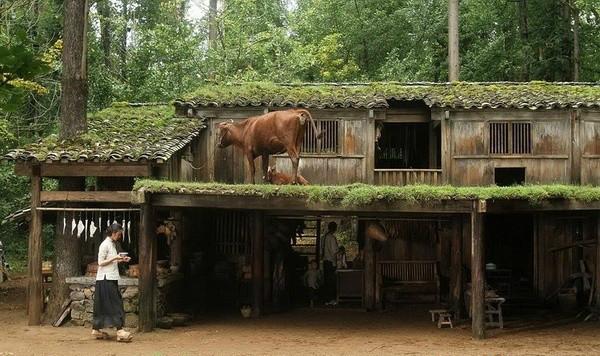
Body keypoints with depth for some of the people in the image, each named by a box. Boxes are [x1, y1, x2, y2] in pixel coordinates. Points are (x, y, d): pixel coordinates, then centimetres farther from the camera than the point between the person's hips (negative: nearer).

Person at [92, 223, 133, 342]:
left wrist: (121, 260, 7)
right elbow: (101, 262, -13)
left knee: (103, 305, 11)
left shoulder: (112, 244, 16)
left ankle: (96, 330, 16)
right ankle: (120, 331, -16)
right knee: (115, 304, -12)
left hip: (112, 278, 9)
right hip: (106, 279, -9)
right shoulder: (105, 245, -11)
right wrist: (115, 258, -19)